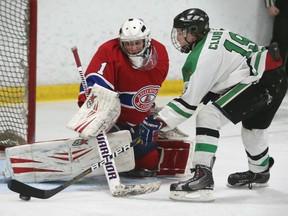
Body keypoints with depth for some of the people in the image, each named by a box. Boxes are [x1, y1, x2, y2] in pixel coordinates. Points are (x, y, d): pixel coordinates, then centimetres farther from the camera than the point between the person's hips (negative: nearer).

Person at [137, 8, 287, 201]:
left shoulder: (202, 57, -14)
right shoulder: (215, 35, 14)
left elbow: (190, 100, -14)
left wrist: (160, 121, -12)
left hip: (261, 81, -10)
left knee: (209, 117, -14)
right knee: (253, 125, 33)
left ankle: (202, 177, -21)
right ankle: (259, 172, 57)